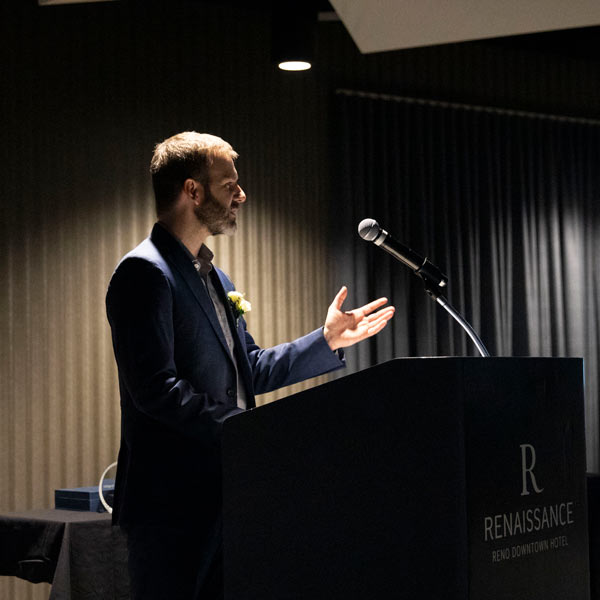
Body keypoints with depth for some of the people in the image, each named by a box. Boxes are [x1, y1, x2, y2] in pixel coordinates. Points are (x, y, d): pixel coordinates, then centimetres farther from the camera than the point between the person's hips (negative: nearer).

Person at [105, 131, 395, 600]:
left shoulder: (213, 277, 19)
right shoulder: (145, 272, -12)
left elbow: (250, 371, 22)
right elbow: (154, 386, -21)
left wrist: (327, 340, 13)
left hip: (224, 493, 9)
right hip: (173, 501, -9)